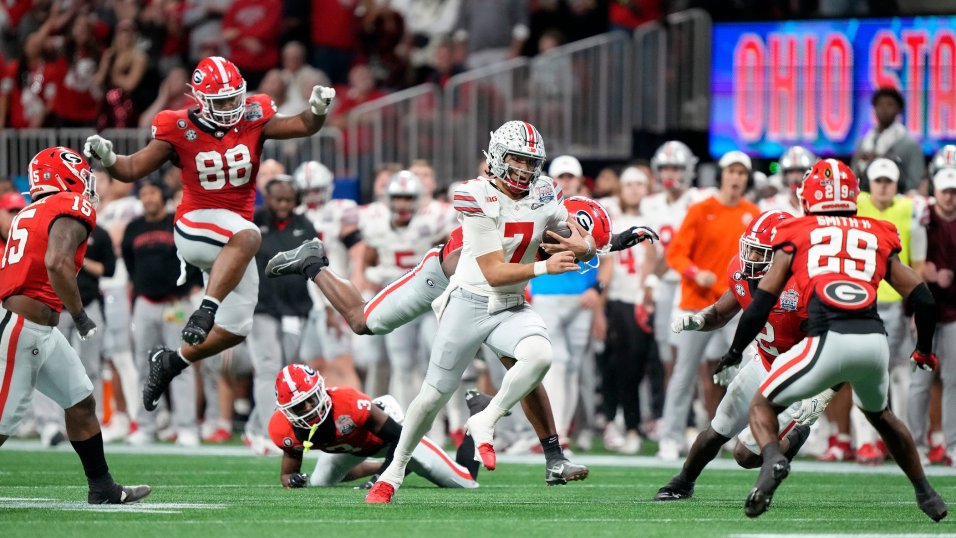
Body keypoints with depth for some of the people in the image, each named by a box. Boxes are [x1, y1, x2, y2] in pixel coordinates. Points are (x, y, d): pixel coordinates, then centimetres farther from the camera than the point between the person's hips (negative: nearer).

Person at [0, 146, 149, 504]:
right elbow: (56, 263, -26)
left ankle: (102, 488, 24)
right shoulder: (73, 210, -12)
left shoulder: (31, 213, 16)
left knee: (81, 403, 17)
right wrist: (79, 315, -18)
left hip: (41, 332, 10)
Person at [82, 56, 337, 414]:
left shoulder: (253, 119, -1)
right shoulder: (180, 130, -9)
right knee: (248, 237, -41)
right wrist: (107, 158, -26)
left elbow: (303, 127, -4)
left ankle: (172, 361, 27)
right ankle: (205, 311, -46)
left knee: (234, 330, 8)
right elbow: (133, 169, -7)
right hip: (197, 224, -6)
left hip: (231, 240, 6)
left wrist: (318, 110, -25)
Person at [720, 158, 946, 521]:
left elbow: (761, 303, 12)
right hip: (875, 339, 3)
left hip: (829, 340, -3)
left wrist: (734, 352, 27)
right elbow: (923, 300, 19)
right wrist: (924, 351, 37)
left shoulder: (796, 236, 17)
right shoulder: (878, 237, 23)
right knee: (878, 413, 34)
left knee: (763, 405, 15)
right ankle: (925, 493, 35)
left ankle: (772, 459, -16)